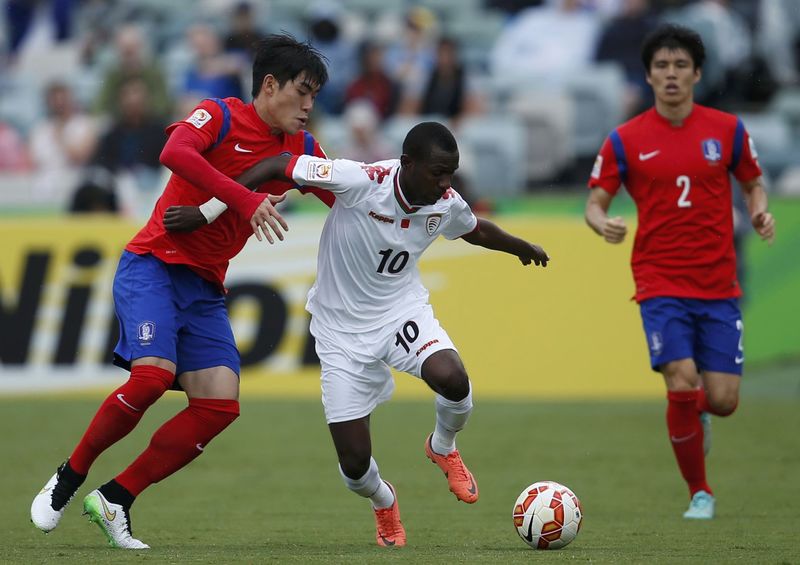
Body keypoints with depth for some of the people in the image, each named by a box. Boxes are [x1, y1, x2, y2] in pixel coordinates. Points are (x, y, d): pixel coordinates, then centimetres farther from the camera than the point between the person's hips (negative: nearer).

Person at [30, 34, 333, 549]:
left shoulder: (301, 150, 10)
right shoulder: (220, 117, -9)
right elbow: (175, 153, -30)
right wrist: (246, 200, -38)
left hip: (205, 288, 7)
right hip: (153, 267, -7)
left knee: (220, 404, -10)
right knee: (154, 374, -27)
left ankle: (116, 499, -2)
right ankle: (69, 479, -5)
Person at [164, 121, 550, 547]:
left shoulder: (446, 204, -11)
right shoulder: (361, 181, -27)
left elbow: (475, 230, 15)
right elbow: (278, 166, -20)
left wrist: (523, 248, 33)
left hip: (402, 311, 3)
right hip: (343, 331, -3)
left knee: (452, 380, -31)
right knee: (355, 465, -7)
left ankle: (442, 448, 6)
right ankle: (383, 503, 33)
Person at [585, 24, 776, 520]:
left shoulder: (727, 129, 3)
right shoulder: (626, 140, -1)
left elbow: (753, 183, 15)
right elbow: (596, 202, 4)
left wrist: (760, 211, -7)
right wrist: (602, 223, -20)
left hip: (719, 286, 2)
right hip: (661, 285, -2)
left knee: (722, 400, -4)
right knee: (683, 383, -18)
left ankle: (696, 412, 36)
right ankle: (700, 493, 3)